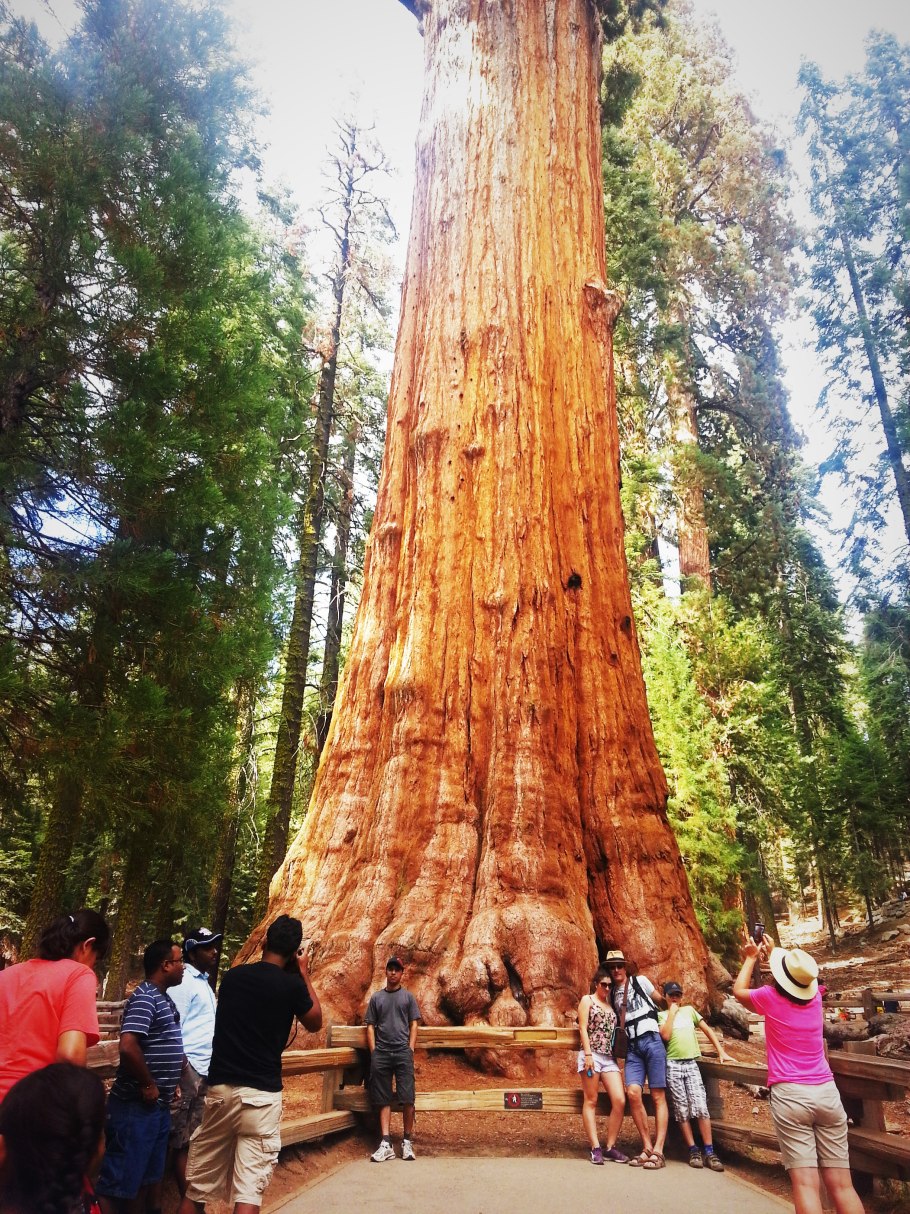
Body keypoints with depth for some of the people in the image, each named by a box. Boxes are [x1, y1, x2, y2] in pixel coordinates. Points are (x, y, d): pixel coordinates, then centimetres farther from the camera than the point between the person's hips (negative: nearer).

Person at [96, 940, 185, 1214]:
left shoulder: (164, 999, 10)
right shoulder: (144, 998, -20)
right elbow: (128, 1047, -32)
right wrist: (148, 1086, -21)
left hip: (159, 1106, 10)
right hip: (136, 1107, -10)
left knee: (154, 1172, 21)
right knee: (118, 1182, 0)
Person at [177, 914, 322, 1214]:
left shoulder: (232, 976, 3)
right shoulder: (291, 985, -9)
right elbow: (315, 1023, 9)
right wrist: (304, 974, 12)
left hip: (220, 1088, 4)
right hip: (261, 1094, -4)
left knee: (198, 1184, 16)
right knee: (249, 1188, 0)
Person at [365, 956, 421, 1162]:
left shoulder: (407, 996, 11)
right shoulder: (376, 997, 13)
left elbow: (413, 1025, 8)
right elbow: (370, 1026, 11)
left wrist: (410, 1049, -2)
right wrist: (373, 1051, 1)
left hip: (402, 1052, -1)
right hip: (381, 1053, 1)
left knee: (407, 1098, -5)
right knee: (383, 1099, 1)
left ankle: (407, 1141, 6)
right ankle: (386, 1144, 4)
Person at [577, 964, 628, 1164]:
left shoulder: (611, 1005, 20)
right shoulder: (587, 1000, 5)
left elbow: (615, 1033, 20)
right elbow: (583, 1029, -3)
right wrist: (588, 1054, -13)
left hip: (610, 1058, 5)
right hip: (592, 1055, -5)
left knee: (620, 1101, -5)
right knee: (591, 1101, -3)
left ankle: (610, 1147, 4)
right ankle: (595, 1148, 0)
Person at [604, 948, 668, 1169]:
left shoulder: (640, 981, 5)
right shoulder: (612, 994, 16)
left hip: (651, 1040, -3)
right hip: (632, 1046, 4)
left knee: (658, 1096, -6)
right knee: (633, 1092, -13)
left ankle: (658, 1151, -7)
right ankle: (647, 1147, -3)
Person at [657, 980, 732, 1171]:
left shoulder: (689, 1010, 14)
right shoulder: (662, 1015, 6)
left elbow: (707, 1030, 14)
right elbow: (665, 1035, -11)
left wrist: (721, 1052, 6)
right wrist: (672, 1012, -6)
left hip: (691, 1063, 2)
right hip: (673, 1064, -2)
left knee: (700, 1107, -8)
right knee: (682, 1110, -1)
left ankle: (710, 1152, -4)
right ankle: (693, 1151, 7)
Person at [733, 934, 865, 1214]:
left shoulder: (770, 997, -5)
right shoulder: (814, 995, 5)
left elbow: (739, 990, 17)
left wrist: (751, 958, 27)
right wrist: (772, 953, 38)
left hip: (790, 1095, -4)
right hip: (827, 1092, 4)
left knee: (805, 1183, -5)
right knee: (841, 1183, 6)